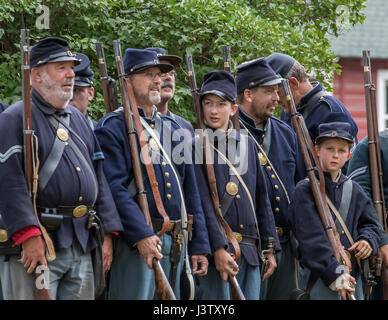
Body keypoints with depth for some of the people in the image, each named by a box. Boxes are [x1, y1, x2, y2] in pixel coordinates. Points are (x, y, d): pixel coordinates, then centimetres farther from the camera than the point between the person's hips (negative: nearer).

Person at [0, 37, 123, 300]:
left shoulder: (77, 118, 20)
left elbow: (98, 176, 20)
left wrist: (108, 233, 11)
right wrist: (28, 235, -23)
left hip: (82, 246, 7)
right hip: (35, 242, -7)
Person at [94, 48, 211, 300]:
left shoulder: (174, 129, 19)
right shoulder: (113, 128, -3)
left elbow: (191, 192, 19)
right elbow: (115, 188, -15)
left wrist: (199, 245, 12)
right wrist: (141, 235, -25)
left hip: (177, 241, 7)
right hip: (136, 241, -7)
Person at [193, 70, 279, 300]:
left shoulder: (248, 144, 15)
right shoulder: (196, 145, -2)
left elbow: (262, 199, 17)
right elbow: (202, 202, -11)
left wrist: (270, 247, 11)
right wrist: (218, 248, -19)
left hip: (250, 253, 6)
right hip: (215, 249, -6)